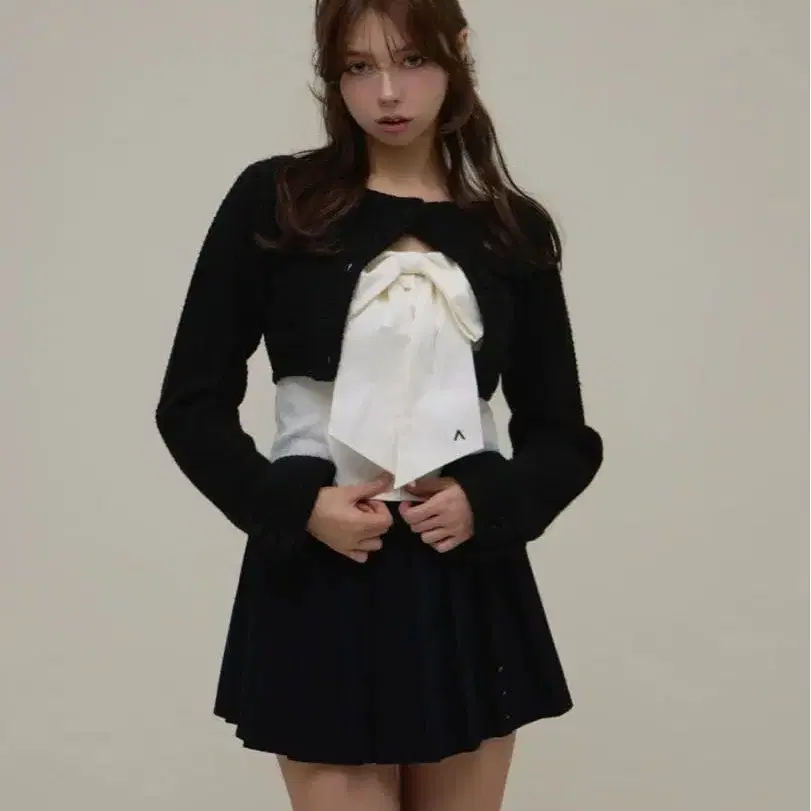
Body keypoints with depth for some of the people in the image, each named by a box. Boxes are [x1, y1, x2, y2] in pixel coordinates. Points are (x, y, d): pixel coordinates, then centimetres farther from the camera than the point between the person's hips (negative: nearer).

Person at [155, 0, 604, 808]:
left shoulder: (514, 231, 5)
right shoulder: (273, 203, -1)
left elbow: (566, 437, 8)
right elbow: (191, 406, 0)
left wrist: (487, 502, -11)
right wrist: (294, 506, -15)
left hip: (469, 584, 2)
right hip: (318, 584, -2)